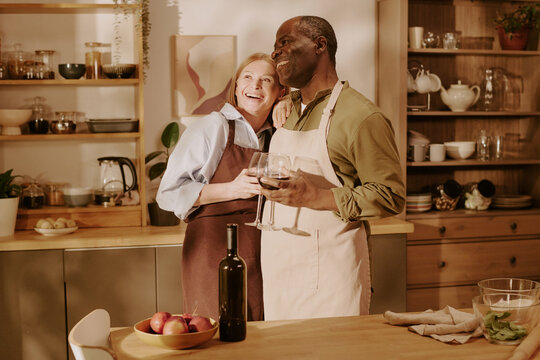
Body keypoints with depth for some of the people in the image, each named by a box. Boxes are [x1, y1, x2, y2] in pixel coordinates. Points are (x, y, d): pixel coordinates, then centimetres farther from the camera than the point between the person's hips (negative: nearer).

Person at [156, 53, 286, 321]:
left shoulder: (273, 135, 11)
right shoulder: (212, 127, -6)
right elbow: (169, 194, -8)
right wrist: (231, 189, -17)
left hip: (259, 254, 6)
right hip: (214, 252, -5)